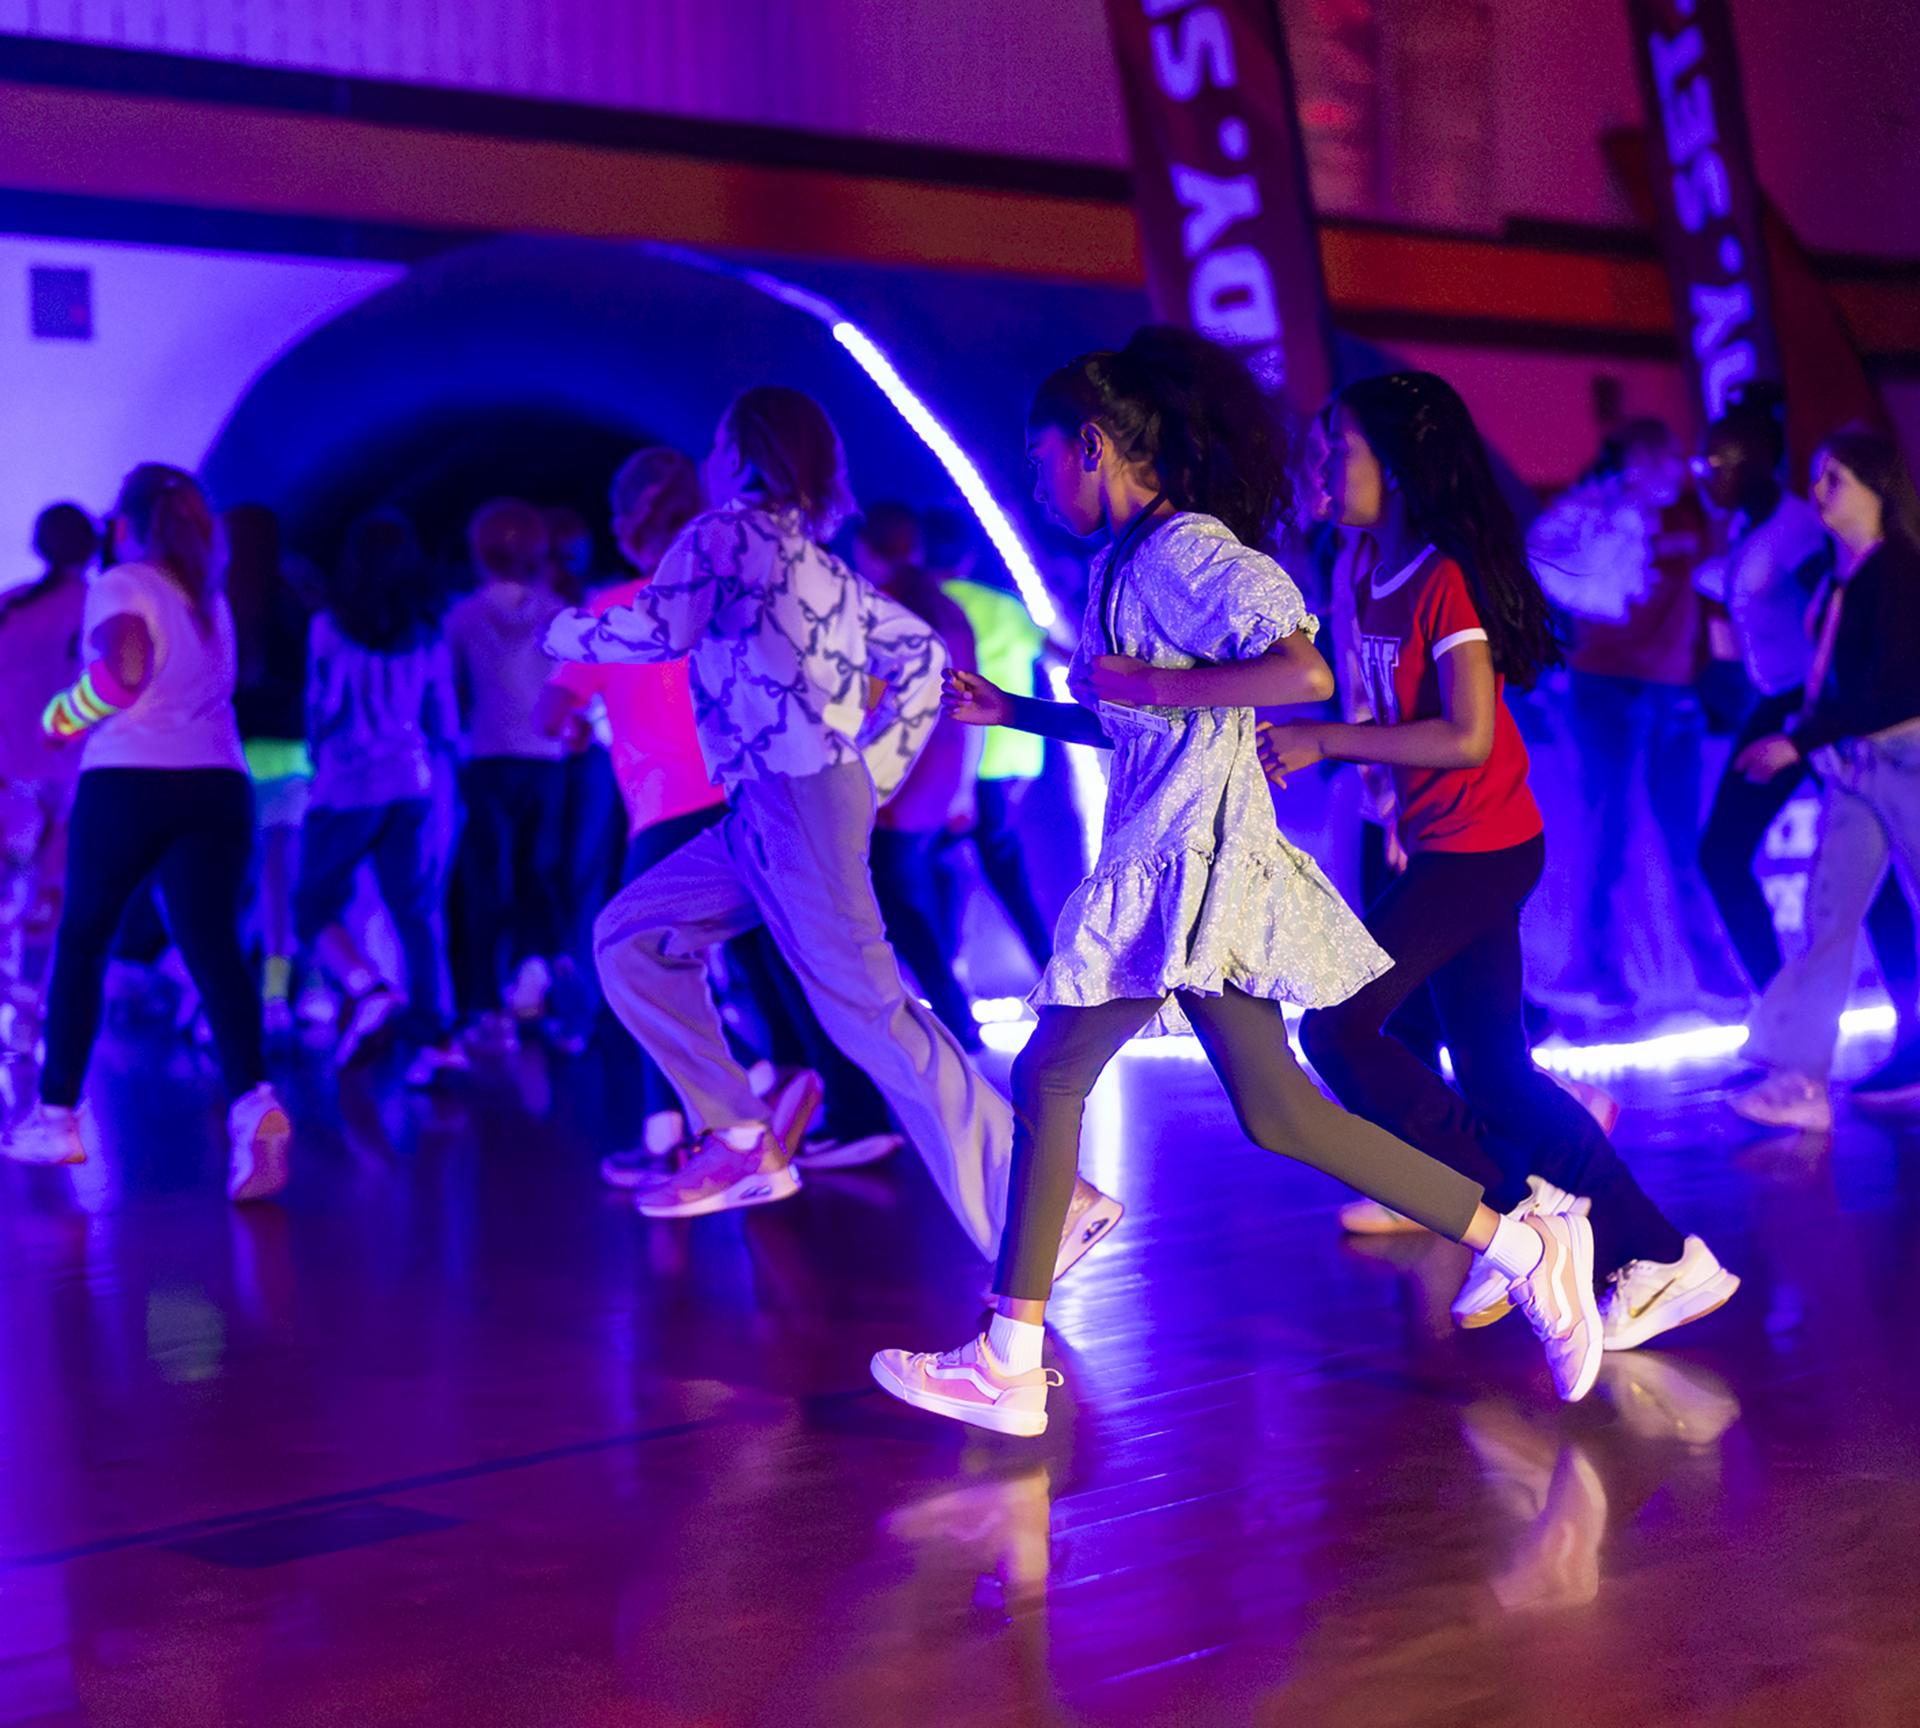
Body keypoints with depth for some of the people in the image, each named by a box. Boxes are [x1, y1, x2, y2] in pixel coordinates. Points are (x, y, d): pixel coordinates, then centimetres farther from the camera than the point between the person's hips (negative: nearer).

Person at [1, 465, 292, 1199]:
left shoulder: (119, 586, -1)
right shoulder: (210, 598, 19)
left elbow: (124, 667, -18)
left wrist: (64, 716, -4)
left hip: (127, 780, -4)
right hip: (218, 783, 4)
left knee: (81, 940, 14)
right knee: (212, 946, -6)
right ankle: (255, 1102, -29)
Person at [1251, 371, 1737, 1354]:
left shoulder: (1447, 578, -17)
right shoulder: (1378, 578, 10)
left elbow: (1467, 734, -24)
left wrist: (1325, 741, -23)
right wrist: (1310, 750, 6)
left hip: (1481, 848, -9)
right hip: (1442, 847, 9)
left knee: (1337, 1028, -11)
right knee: (1494, 1072, 10)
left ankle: (1518, 1204, -3)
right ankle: (1662, 1257, 13)